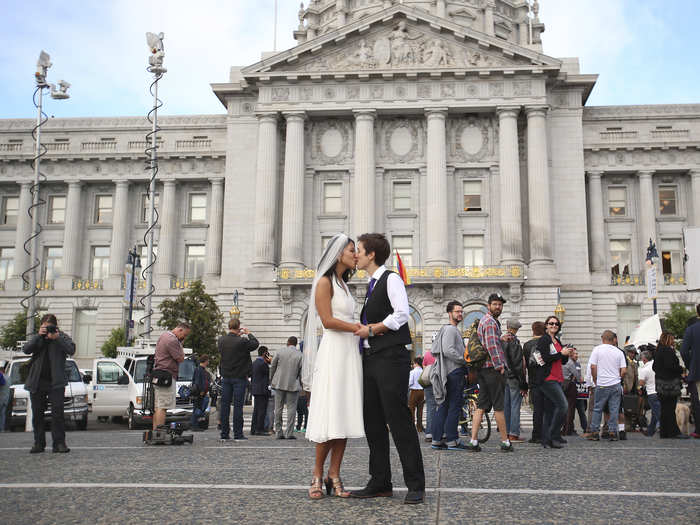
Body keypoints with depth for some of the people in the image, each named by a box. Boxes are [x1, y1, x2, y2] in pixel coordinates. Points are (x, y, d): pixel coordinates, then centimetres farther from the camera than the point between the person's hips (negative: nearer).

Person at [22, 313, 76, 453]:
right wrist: (39, 336, -14)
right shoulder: (37, 338, 12)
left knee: (57, 412, -7)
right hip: (37, 382, 3)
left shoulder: (62, 336, 4)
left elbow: (71, 350, -11)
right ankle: (39, 443, 16)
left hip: (56, 382, -3)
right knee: (37, 414, 8)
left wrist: (57, 338, -19)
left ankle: (59, 443, -4)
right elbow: (26, 349, -4)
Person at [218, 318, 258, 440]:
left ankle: (224, 433, 10)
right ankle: (238, 434, 1)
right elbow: (255, 344, -5)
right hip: (239, 377, -5)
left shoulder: (221, 340, -1)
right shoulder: (241, 341, -17)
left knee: (225, 405, 8)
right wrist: (248, 334, 9)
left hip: (225, 377, 5)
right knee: (238, 405, -1)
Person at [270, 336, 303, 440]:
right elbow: (301, 372, -2)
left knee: (278, 408, 8)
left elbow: (272, 367, 4)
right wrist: (301, 384, 12)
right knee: (291, 408, 2)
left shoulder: (279, 352, 0)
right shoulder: (300, 355, -3)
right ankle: (289, 433, -3)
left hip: (279, 384, 2)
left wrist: (271, 380, 16)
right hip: (293, 385, -1)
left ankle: (279, 433, 9)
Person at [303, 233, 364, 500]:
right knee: (330, 416, -8)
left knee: (345, 416, 3)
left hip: (350, 353, 8)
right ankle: (317, 475, 3)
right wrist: (359, 328, -9)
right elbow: (328, 321, -12)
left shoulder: (343, 284, 22)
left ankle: (334, 477, 5)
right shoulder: (325, 281, -3)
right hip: (333, 351, -8)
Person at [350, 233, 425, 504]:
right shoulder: (372, 285, 21)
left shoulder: (391, 279, -5)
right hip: (370, 358, 9)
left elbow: (401, 314, -18)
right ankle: (380, 482, 16)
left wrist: (371, 329, -12)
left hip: (391, 358, -9)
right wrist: (362, 330, 10)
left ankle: (415, 485, -1)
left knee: (399, 421, -8)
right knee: (373, 423, 9)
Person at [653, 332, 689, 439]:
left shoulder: (658, 351, 15)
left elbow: (654, 367, 19)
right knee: (670, 408, -6)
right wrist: (681, 369, -7)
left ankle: (664, 432, 16)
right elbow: (670, 366, -21)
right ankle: (673, 431, -3)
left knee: (665, 408, 12)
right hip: (669, 383, -9)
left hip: (660, 382, 9)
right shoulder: (668, 350, -14)